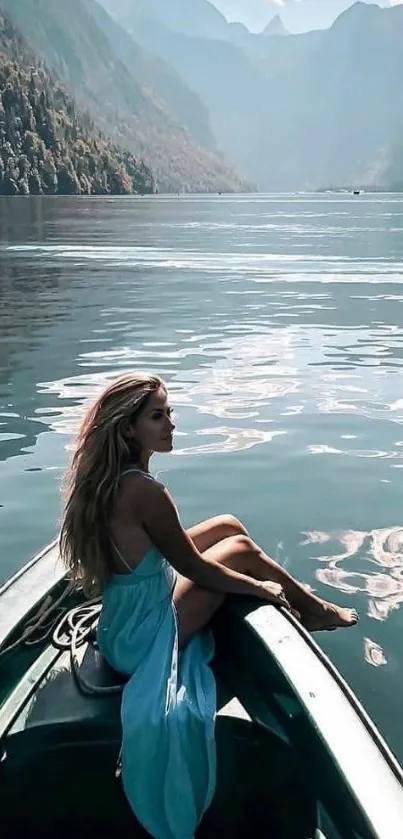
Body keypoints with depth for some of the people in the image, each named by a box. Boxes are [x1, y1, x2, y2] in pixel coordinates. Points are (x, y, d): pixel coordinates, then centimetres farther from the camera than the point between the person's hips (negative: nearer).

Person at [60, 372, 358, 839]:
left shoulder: (106, 477, -3)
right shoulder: (144, 491, -31)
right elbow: (194, 568, -19)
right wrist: (260, 587, -3)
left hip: (124, 616, 8)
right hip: (144, 639, -8)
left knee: (226, 525, 13)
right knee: (238, 547, 1)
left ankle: (300, 601, 28)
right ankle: (312, 609, 25)